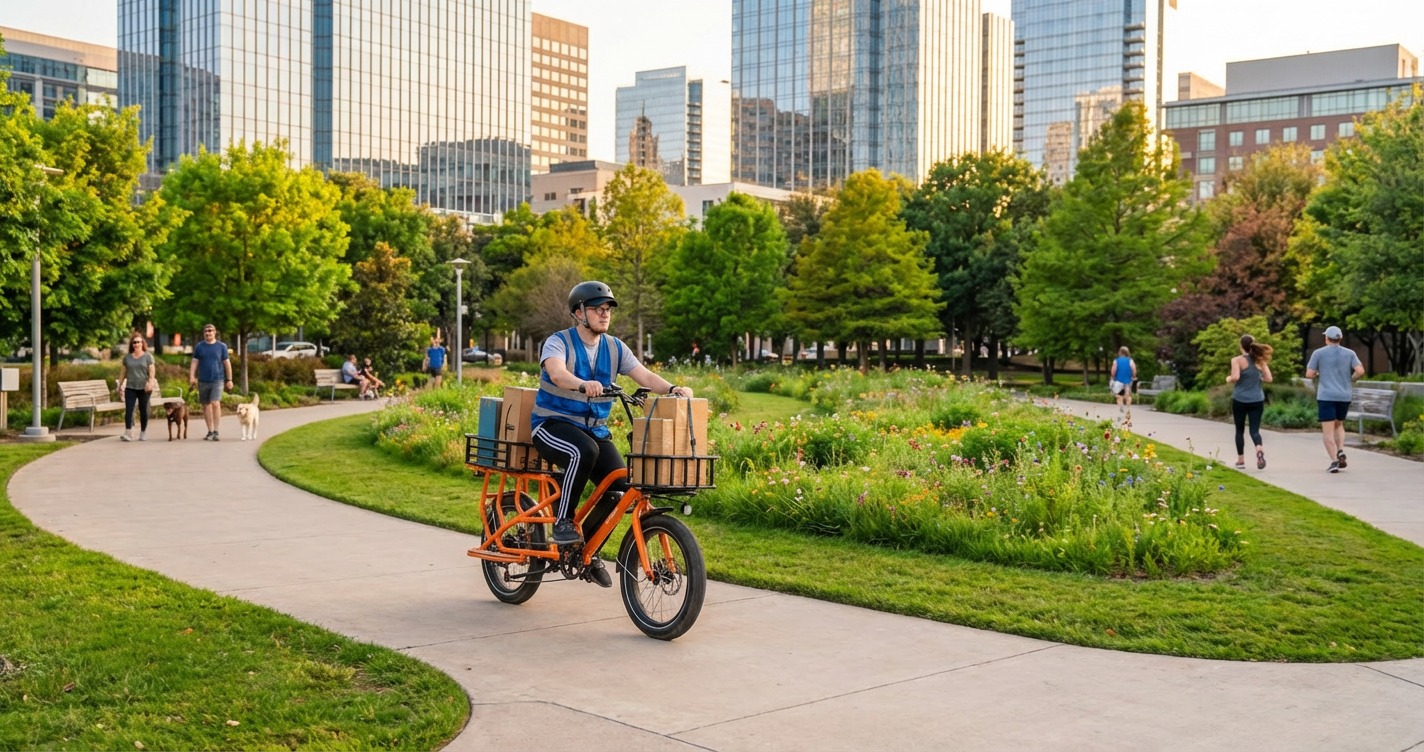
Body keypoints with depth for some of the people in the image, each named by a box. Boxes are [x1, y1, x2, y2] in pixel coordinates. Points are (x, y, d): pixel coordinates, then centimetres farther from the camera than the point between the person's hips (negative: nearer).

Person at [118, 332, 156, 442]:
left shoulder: (148, 356, 3)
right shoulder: (127, 357, 11)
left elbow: (152, 371, -4)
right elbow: (124, 372, 17)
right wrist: (120, 384, 15)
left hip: (144, 388, -2)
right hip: (130, 388, 2)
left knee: (143, 410, 5)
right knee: (128, 410, -9)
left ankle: (143, 433, 16)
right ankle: (128, 433, -13)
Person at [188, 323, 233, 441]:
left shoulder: (222, 346, 4)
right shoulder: (199, 346, 7)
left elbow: (227, 363, 6)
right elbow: (194, 362, 4)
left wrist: (229, 379, 4)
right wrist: (191, 377, -8)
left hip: (217, 380, -3)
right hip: (203, 381, 3)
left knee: (215, 403, -17)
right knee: (206, 405, 8)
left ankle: (216, 431, -15)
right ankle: (210, 431, 18)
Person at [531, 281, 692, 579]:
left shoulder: (614, 348, 5)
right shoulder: (559, 342, -10)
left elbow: (645, 376, -7)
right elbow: (556, 372, -32)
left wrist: (673, 389, -27)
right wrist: (583, 384, -53)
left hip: (595, 429, 5)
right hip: (553, 424, -5)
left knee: (619, 487, -13)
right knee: (583, 451, -38)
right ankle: (562, 521, -19)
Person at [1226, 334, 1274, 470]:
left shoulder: (1237, 360, -8)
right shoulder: (1260, 360, 4)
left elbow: (1235, 377, -20)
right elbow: (1268, 379, 1)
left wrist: (1228, 379, 1)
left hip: (1240, 400, -2)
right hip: (1257, 400, 2)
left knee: (1239, 430, 12)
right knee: (1254, 429, 3)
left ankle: (1241, 460, 17)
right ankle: (1259, 448, -28)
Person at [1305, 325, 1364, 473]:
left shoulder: (1318, 353, -2)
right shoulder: (1349, 353, 4)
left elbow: (1309, 374, -5)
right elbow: (1360, 371, -9)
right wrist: (1351, 380, 10)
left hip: (1326, 396, -3)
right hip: (1345, 396, 3)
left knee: (1328, 430, -2)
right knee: (1339, 425, 23)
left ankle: (1334, 461, -13)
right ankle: (1340, 451, 1)